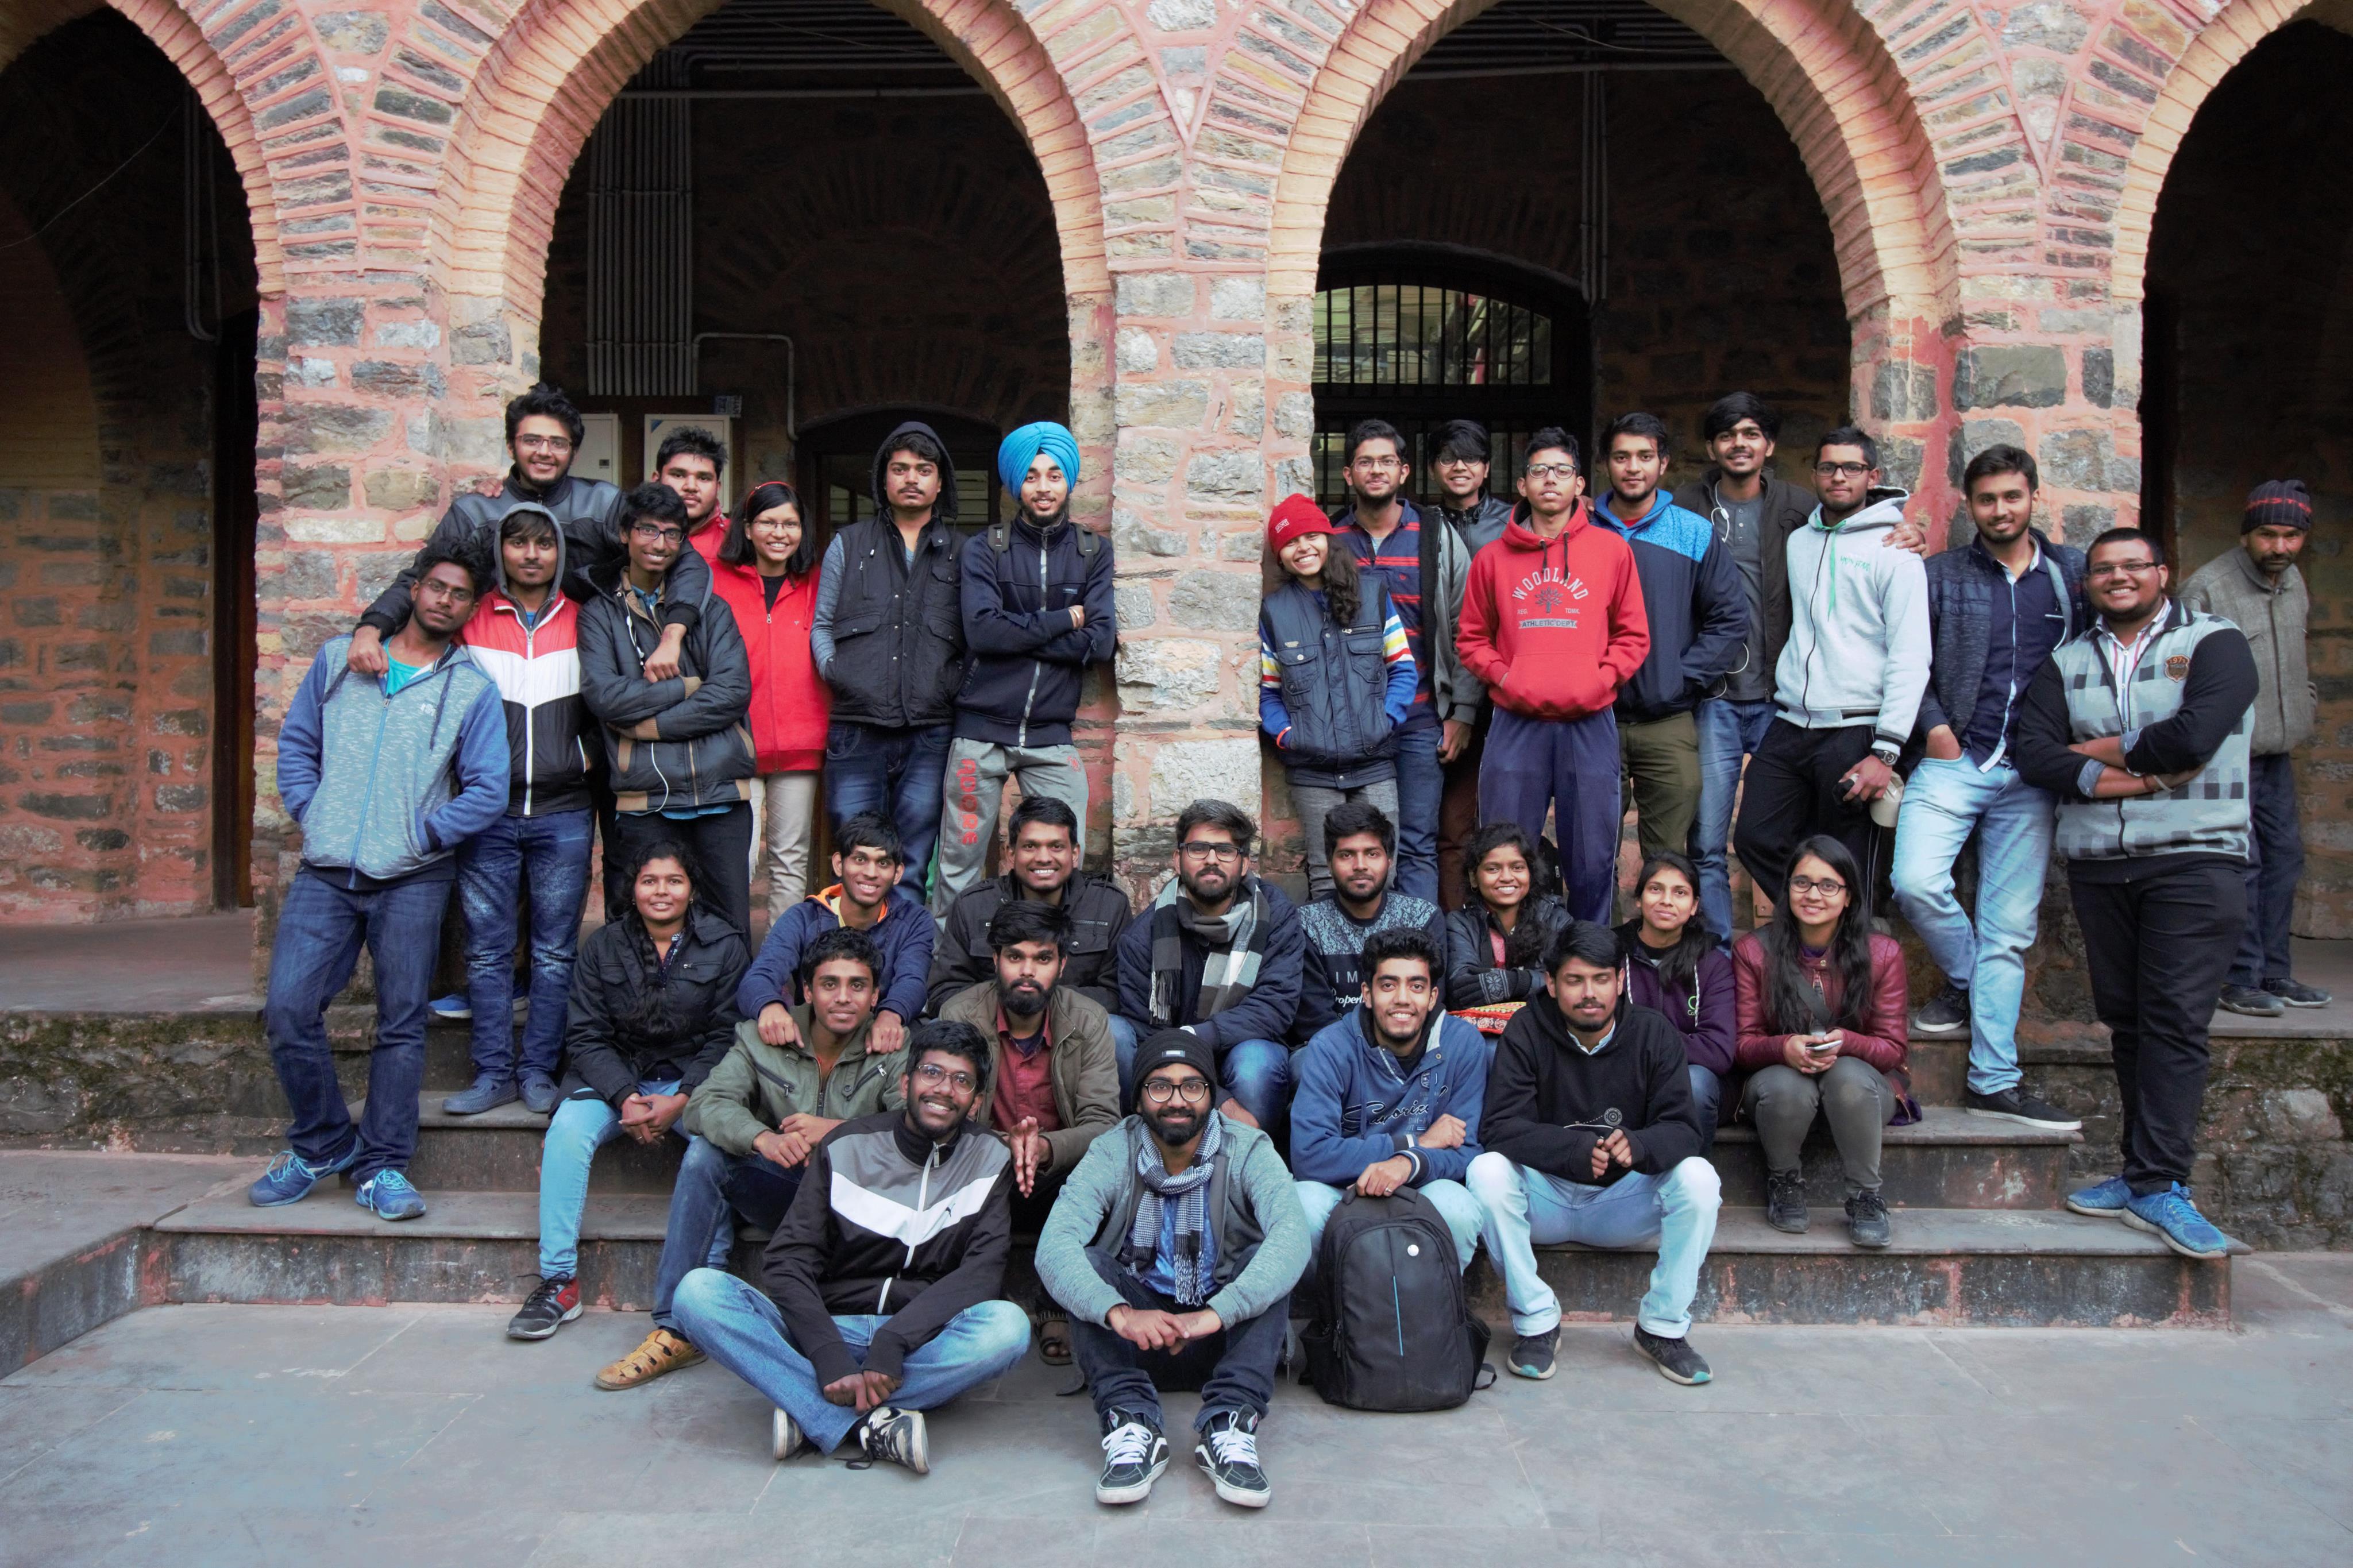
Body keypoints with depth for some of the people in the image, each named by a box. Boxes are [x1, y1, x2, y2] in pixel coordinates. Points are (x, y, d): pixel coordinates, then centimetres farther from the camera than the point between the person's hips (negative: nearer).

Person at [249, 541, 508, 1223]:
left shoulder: (472, 689, 2)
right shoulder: (338, 659, 10)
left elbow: (488, 789, -3)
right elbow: (297, 740, 15)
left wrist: (422, 836, -8)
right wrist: (309, 813, 3)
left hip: (412, 880, -2)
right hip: (325, 873, 2)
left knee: (401, 1024, 2)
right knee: (289, 1009, -4)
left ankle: (381, 1166, 13)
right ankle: (322, 1144, 17)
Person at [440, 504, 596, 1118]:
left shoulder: (582, 623, 7)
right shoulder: (471, 621, 6)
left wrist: (587, 756, 5)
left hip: (564, 813, 0)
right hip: (488, 812, 0)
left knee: (555, 952, 4)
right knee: (487, 950, 3)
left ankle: (539, 1071, 13)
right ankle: (493, 1073, 12)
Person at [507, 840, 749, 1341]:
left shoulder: (724, 945, -2)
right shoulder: (604, 946, 3)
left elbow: (726, 1036, -4)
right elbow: (586, 1036, 1)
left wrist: (680, 1100, -18)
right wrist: (625, 1098, -16)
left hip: (694, 1078, -2)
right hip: (616, 1076, 2)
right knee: (568, 1129, -27)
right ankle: (558, 1281, -18)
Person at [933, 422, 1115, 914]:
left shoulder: (1093, 552, 9)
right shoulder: (986, 549, 4)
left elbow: (1100, 641, -4)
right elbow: (981, 630, -12)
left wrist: (1017, 635, -8)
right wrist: (1062, 621, -6)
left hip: (1051, 735, 1)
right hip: (982, 730, -1)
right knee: (959, 865, 2)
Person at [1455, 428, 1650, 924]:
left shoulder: (1611, 549, 8)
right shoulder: (1493, 558, 8)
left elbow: (1633, 636, 8)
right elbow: (1471, 638, 12)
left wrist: (1601, 680, -6)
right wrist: (1502, 677, -5)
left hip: (1589, 723, 0)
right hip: (1516, 724, 0)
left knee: (1593, 861, 4)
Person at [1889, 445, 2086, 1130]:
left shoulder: (2076, 573, 10)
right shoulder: (1941, 575, 7)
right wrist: (1934, 726, -7)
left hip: (2031, 773, 1)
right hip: (1953, 761, -1)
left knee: (2011, 927, 2)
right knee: (1917, 883, -22)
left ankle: (1993, 1081, 10)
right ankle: (1966, 981, 10)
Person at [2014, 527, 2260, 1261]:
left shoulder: (2215, 643, 1)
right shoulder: (2067, 662, 13)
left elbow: (2194, 736, -16)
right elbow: (2034, 752, 0)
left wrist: (2102, 749, -3)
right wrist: (2111, 778, -14)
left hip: (2194, 858, -4)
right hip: (2097, 863, 4)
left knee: (2175, 1021, -10)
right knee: (2124, 1020, 7)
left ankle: (2157, 1186, -9)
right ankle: (2146, 1169, 16)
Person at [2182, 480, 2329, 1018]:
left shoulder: (2293, 582, 11)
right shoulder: (2208, 586, -15)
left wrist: (2305, 706, 17)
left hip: (2278, 752, 8)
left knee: (2284, 857, 10)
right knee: (2241, 862, -8)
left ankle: (2274, 972, 20)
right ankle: (2242, 978, 2)